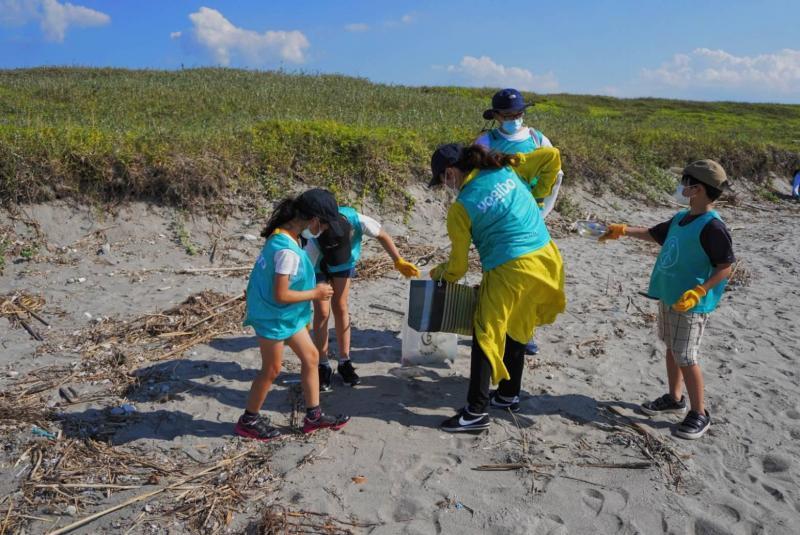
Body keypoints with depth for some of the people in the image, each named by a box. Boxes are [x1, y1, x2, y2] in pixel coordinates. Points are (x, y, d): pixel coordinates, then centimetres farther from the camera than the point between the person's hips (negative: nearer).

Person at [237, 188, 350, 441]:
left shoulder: (283, 234, 0)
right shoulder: (288, 250, -30)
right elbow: (281, 295, -27)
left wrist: (313, 288, 6)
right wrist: (315, 294, -16)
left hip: (287, 315, 9)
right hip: (273, 316, -9)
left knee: (311, 357, 14)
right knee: (272, 370, 8)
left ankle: (314, 416, 26)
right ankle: (248, 421, 28)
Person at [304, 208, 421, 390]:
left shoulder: (357, 221, -39)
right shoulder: (313, 243, -43)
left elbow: (382, 235, -18)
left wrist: (398, 261, -21)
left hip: (345, 263, 2)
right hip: (317, 265, -2)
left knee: (341, 308, 4)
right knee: (322, 312, -7)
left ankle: (344, 362, 15)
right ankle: (323, 366, 6)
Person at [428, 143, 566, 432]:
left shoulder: (460, 208, -7)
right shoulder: (506, 168, 6)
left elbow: (458, 265, -1)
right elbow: (552, 156, 14)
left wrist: (440, 273, 21)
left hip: (508, 270, -7)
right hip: (545, 259, 7)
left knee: (486, 336, 2)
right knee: (516, 331, 21)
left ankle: (476, 412, 3)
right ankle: (509, 395, 34)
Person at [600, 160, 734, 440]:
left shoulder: (712, 227, -19)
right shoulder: (681, 218, 7)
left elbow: (725, 267, -18)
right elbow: (654, 234, 24)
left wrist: (698, 292, -27)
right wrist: (623, 230, 20)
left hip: (691, 304, -9)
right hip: (667, 296, 9)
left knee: (685, 357, -3)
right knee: (672, 349, 19)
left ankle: (700, 413, 13)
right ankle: (675, 398, 35)